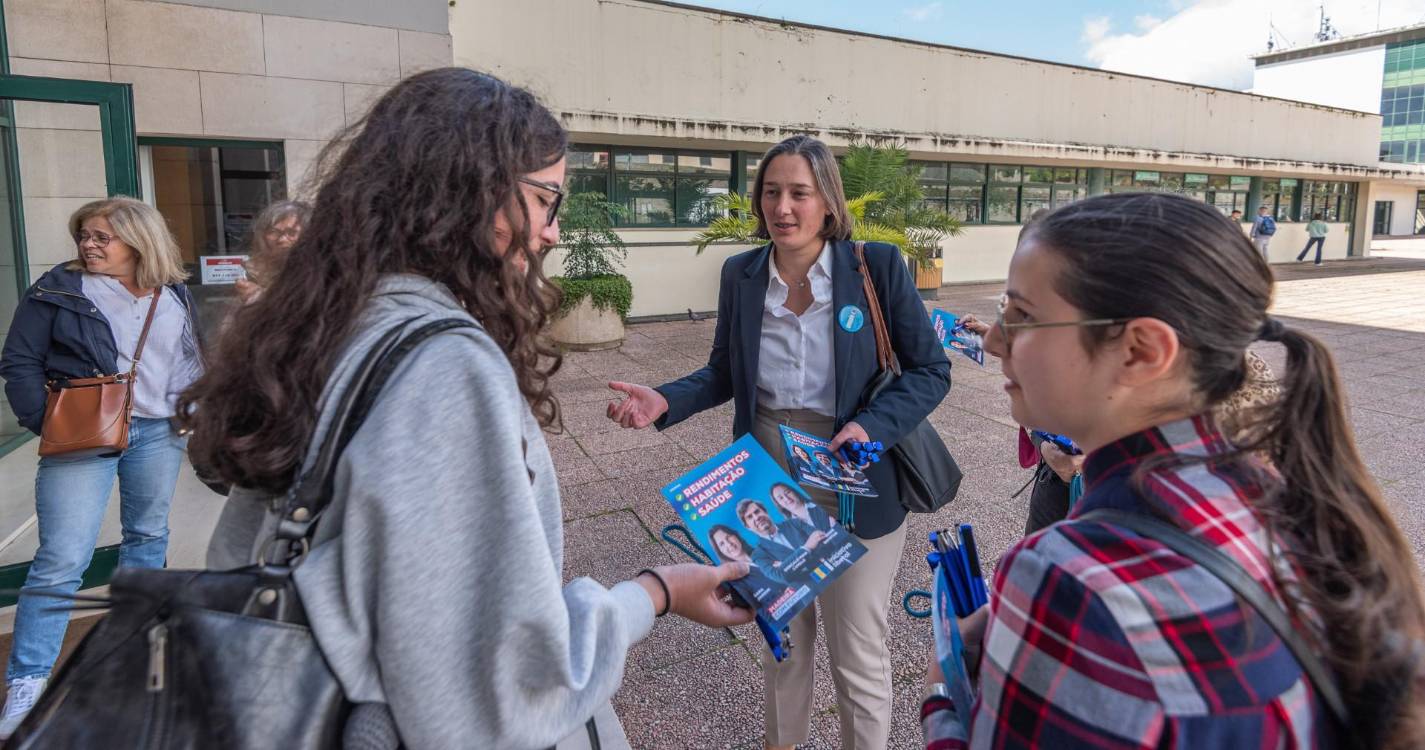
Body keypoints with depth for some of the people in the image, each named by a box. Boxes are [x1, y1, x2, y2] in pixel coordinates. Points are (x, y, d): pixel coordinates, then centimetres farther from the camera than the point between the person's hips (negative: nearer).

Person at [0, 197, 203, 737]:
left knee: (149, 536, 16)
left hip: (159, 433, 4)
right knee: (62, 559, -8)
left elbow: (190, 360, 16)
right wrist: (44, 422, -12)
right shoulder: (58, 289, -3)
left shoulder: (173, 295, 8)